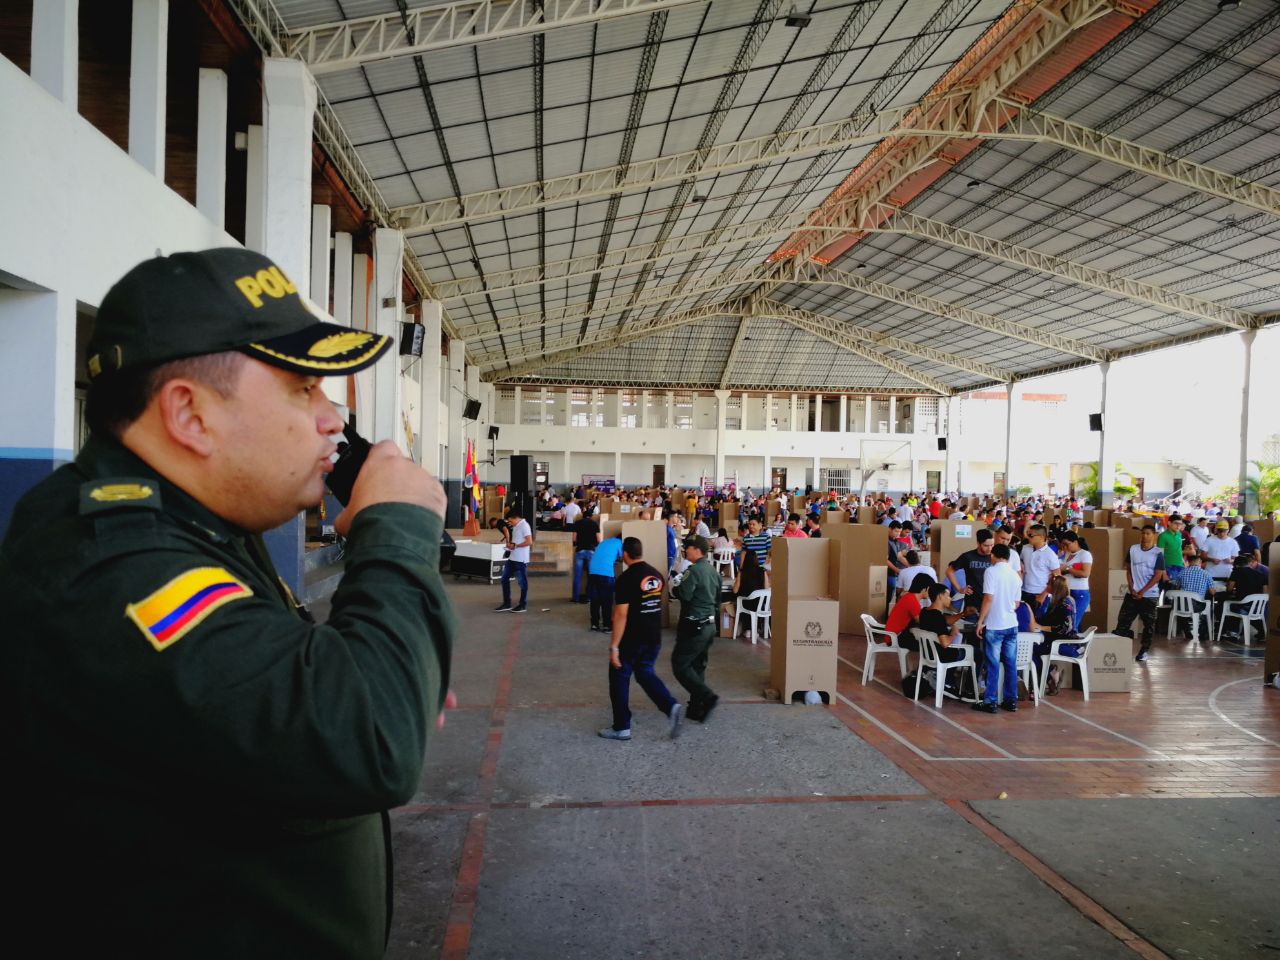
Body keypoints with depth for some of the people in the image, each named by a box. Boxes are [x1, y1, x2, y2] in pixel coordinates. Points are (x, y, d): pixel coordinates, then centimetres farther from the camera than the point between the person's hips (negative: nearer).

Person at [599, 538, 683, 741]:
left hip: (632, 639, -7)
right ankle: (670, 707, 1)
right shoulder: (657, 575, 4)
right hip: (654, 637, 7)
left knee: (619, 679, 9)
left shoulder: (626, 579, -18)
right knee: (645, 673, 22)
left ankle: (621, 728, 16)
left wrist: (614, 647, -18)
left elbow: (621, 615, -21)